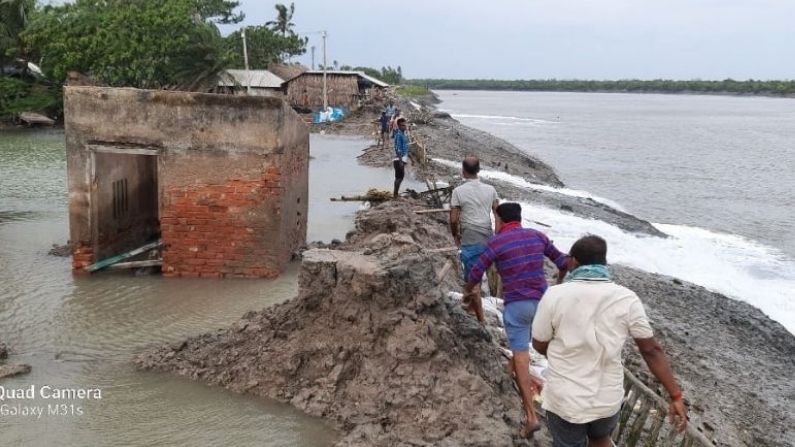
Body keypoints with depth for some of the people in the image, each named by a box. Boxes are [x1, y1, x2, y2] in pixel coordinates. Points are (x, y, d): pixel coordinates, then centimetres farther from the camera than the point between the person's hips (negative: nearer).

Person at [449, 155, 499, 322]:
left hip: (470, 241, -5)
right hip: (488, 238, 5)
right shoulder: (490, 189, 3)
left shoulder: (458, 191, -9)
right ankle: (472, 304, 42)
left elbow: (453, 219, -8)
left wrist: (455, 236, 9)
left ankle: (480, 319, 6)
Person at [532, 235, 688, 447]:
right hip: (609, 398, 2)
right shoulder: (627, 299, -10)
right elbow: (651, 350, -7)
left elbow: (539, 345, -4)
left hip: (565, 400, -2)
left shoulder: (554, 296, -16)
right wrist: (675, 396, 0)